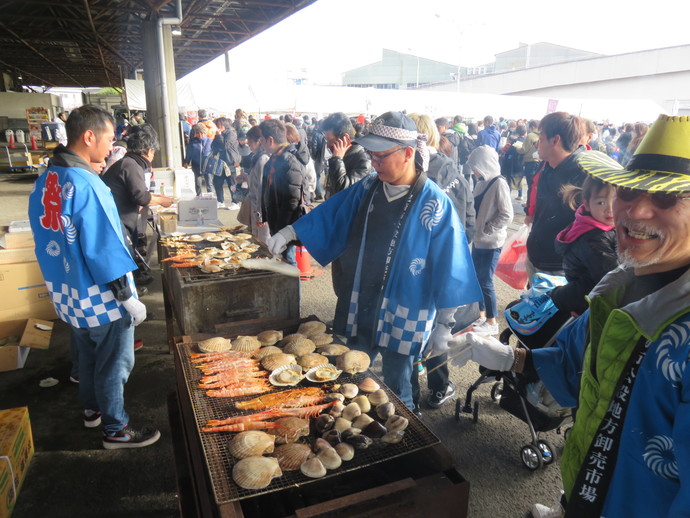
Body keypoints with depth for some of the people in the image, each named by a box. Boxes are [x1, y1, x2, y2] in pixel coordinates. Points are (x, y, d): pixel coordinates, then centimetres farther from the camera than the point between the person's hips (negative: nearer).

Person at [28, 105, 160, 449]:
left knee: (88, 355, 26)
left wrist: (61, 283, 21)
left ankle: (93, 408, 46)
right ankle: (115, 429, 25)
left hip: (68, 295, 9)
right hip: (102, 299, -9)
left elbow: (46, 240, 11)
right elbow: (104, 251, -25)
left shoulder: (44, 181, 3)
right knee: (114, 363, 9)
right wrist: (129, 298, -17)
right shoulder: (85, 184, -26)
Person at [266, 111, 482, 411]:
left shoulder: (435, 204, -16)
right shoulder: (368, 189, 0)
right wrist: (290, 233, -1)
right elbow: (330, 215, 11)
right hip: (359, 310, 6)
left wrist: (443, 326, -11)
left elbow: (449, 271, -14)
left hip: (403, 317, -5)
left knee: (396, 392, 13)